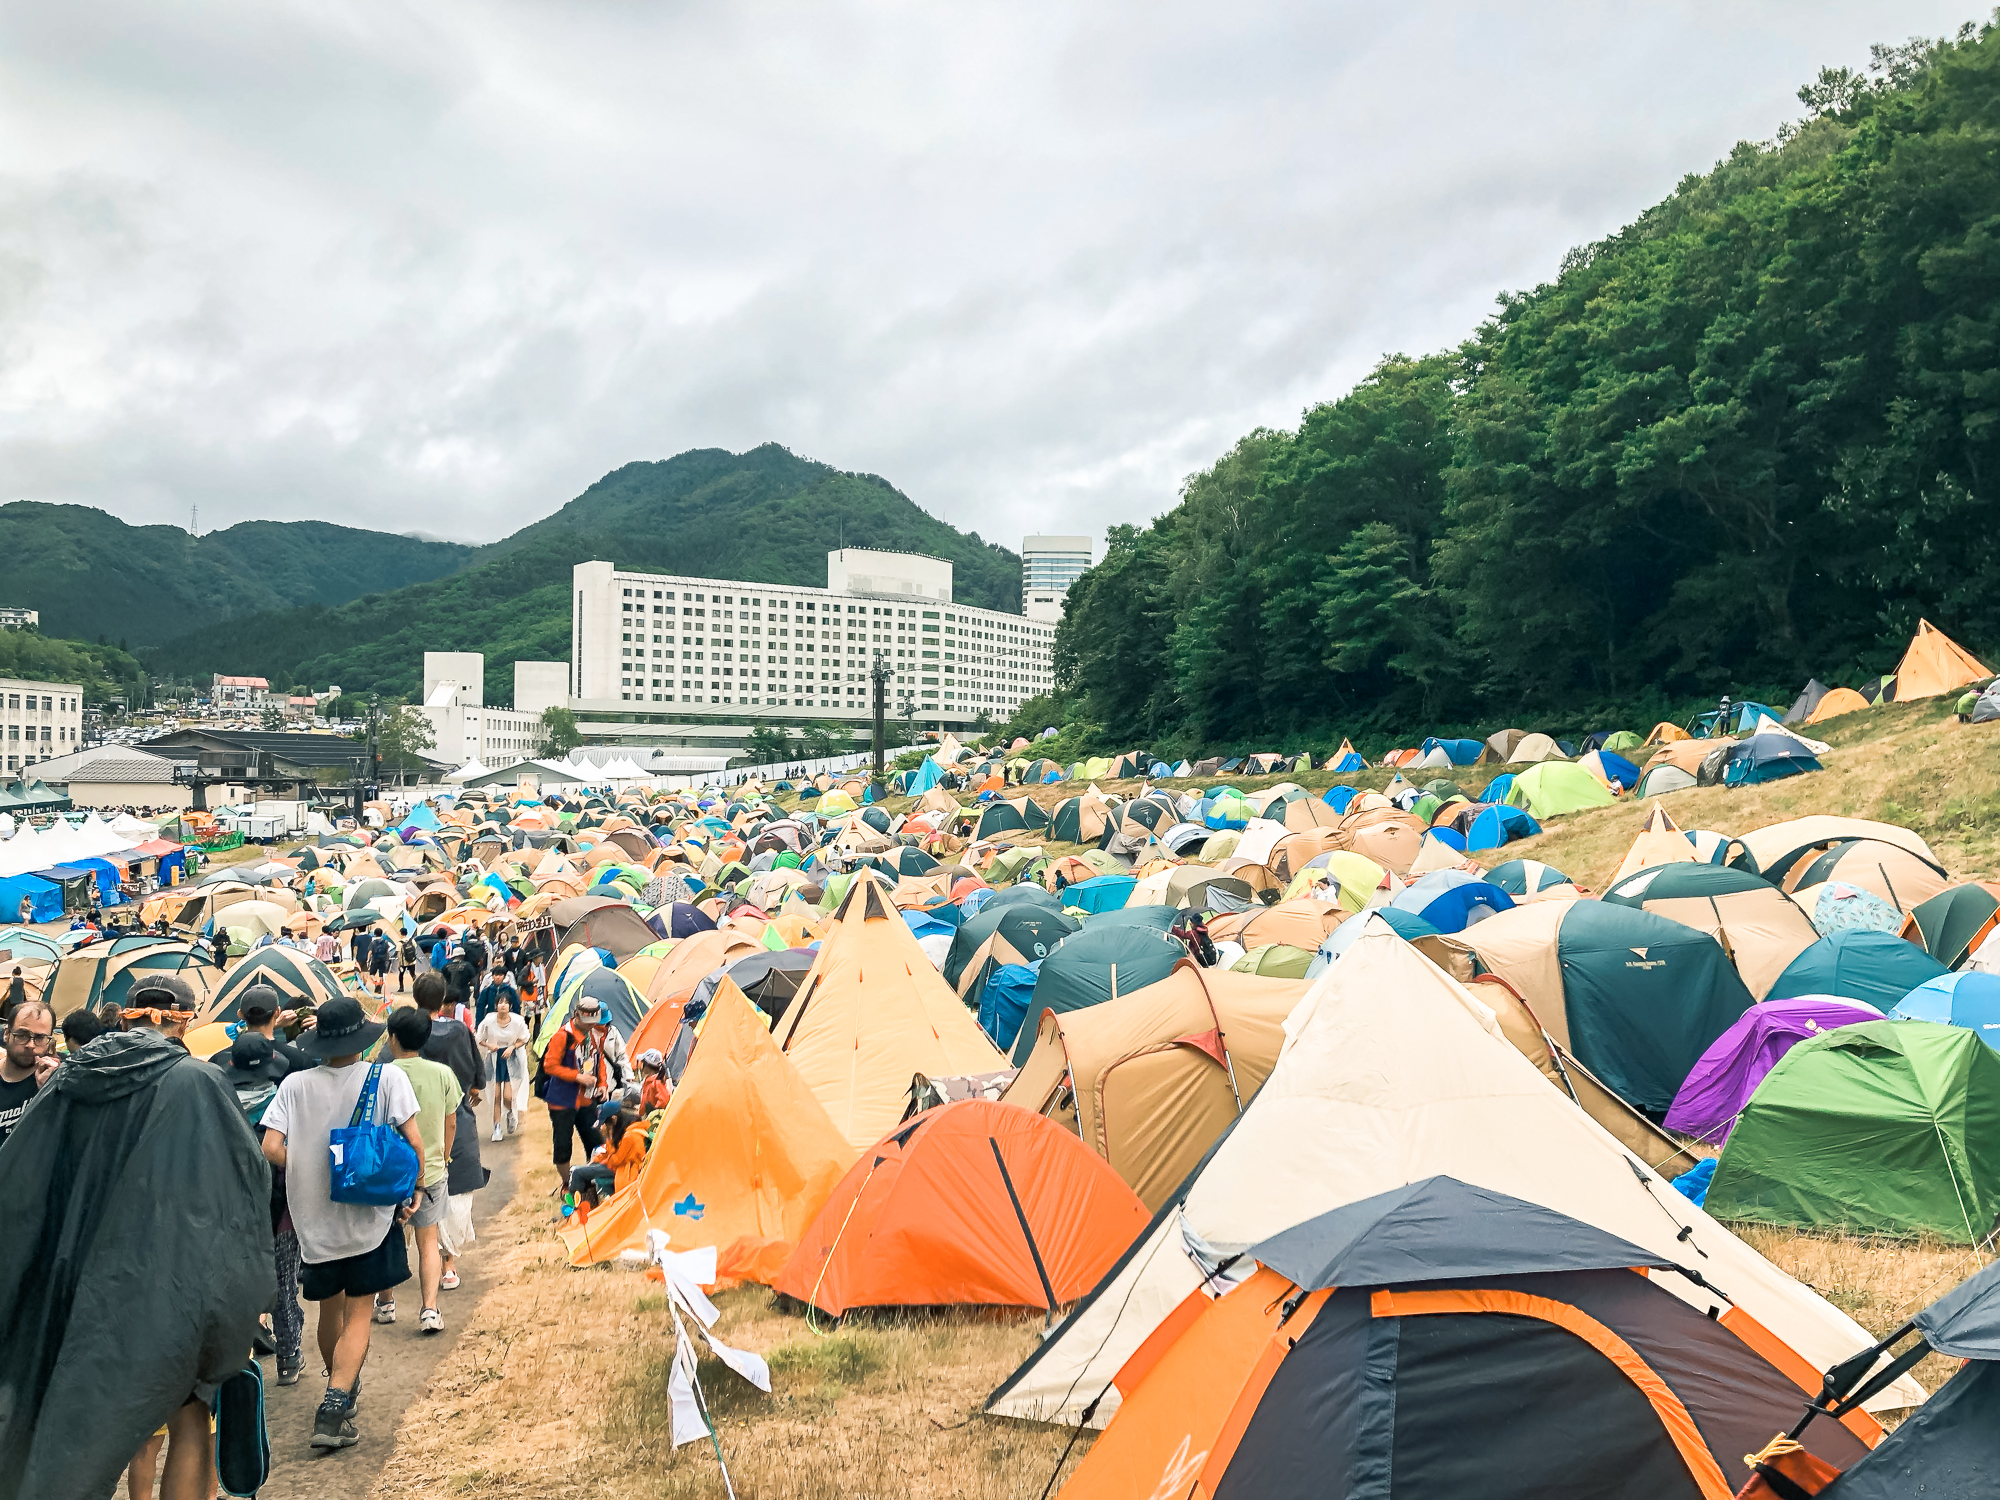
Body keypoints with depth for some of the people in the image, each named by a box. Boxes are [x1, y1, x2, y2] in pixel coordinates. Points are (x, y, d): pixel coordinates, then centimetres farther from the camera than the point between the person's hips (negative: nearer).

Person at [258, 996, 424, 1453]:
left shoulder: (295, 1084, -5)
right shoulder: (386, 1077, -10)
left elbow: (271, 1148, -11)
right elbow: (413, 1143, -15)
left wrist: (309, 1176, 5)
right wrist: (412, 1190, 0)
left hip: (315, 1215, 3)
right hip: (370, 1214, -3)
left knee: (330, 1308, 21)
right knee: (358, 1316, 5)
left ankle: (341, 1388, 39)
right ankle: (335, 1405, -8)